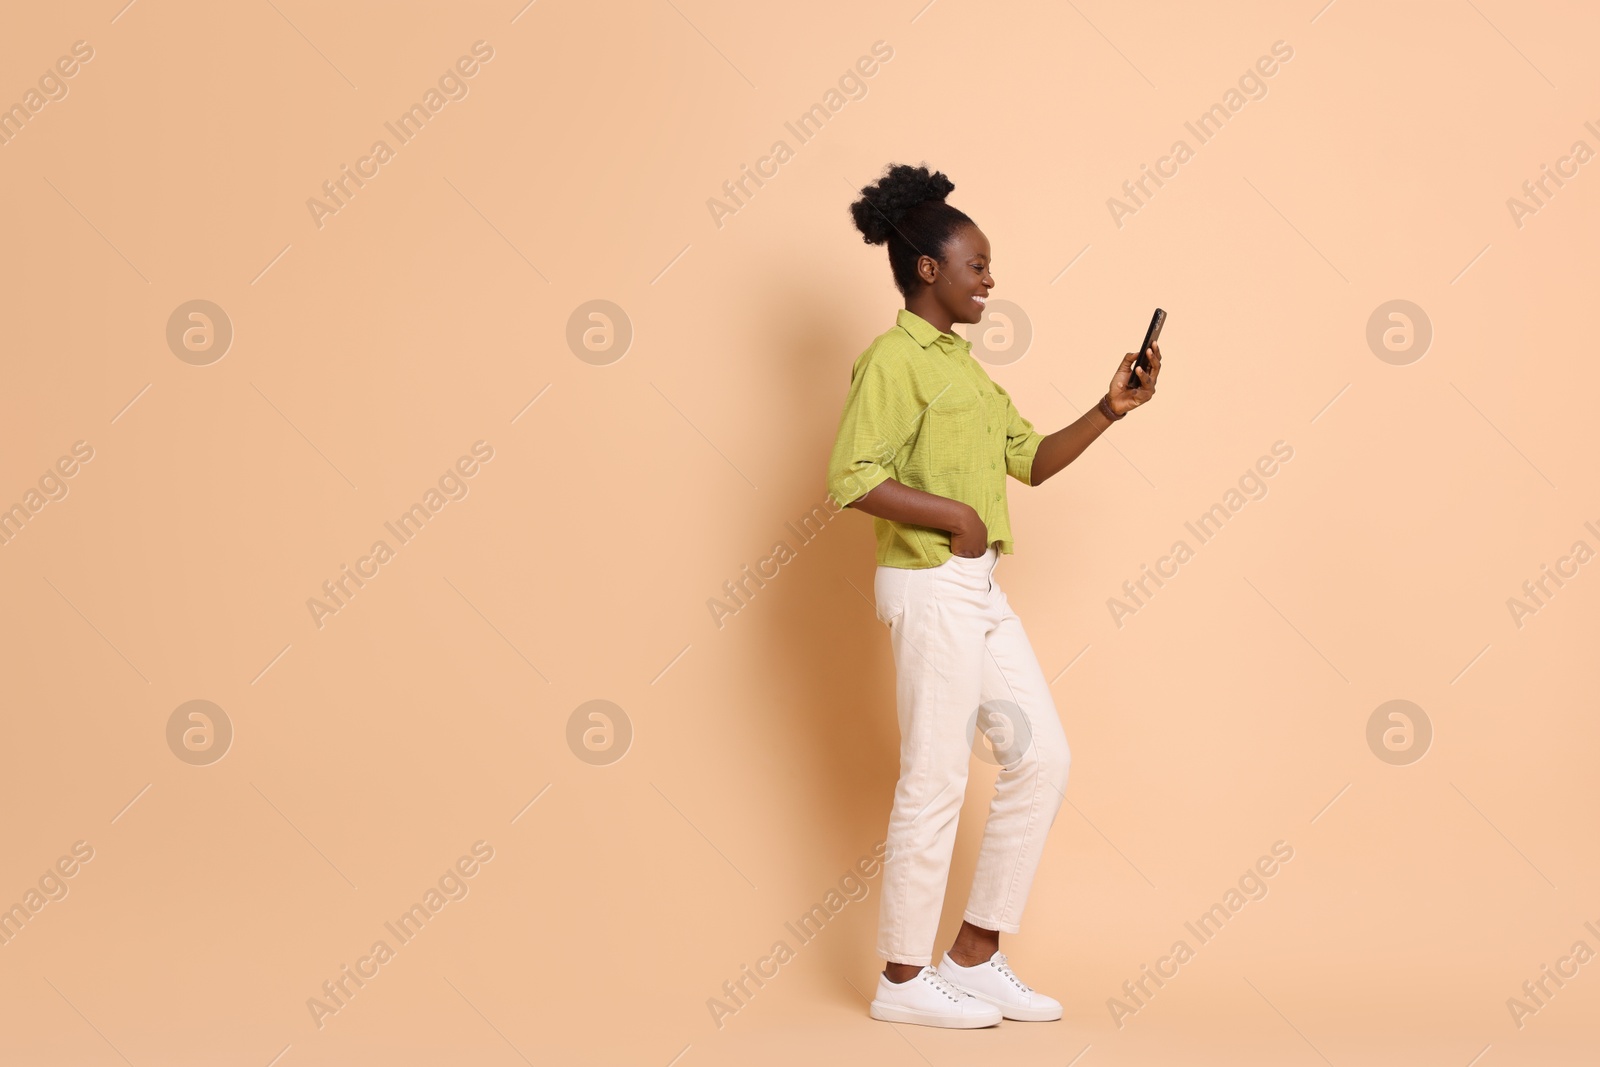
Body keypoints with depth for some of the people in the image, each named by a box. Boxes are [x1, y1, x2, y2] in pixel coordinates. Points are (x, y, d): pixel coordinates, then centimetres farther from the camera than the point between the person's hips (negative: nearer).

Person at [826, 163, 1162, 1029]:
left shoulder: (961, 364, 17)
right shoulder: (893, 359, -11)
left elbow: (1031, 459, 20)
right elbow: (851, 478, -21)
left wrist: (1109, 410, 9)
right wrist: (954, 515, -17)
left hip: (979, 590, 10)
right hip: (928, 588, -9)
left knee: (1042, 756, 9)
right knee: (935, 781, -3)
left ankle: (976, 956, 18)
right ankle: (904, 979, 12)